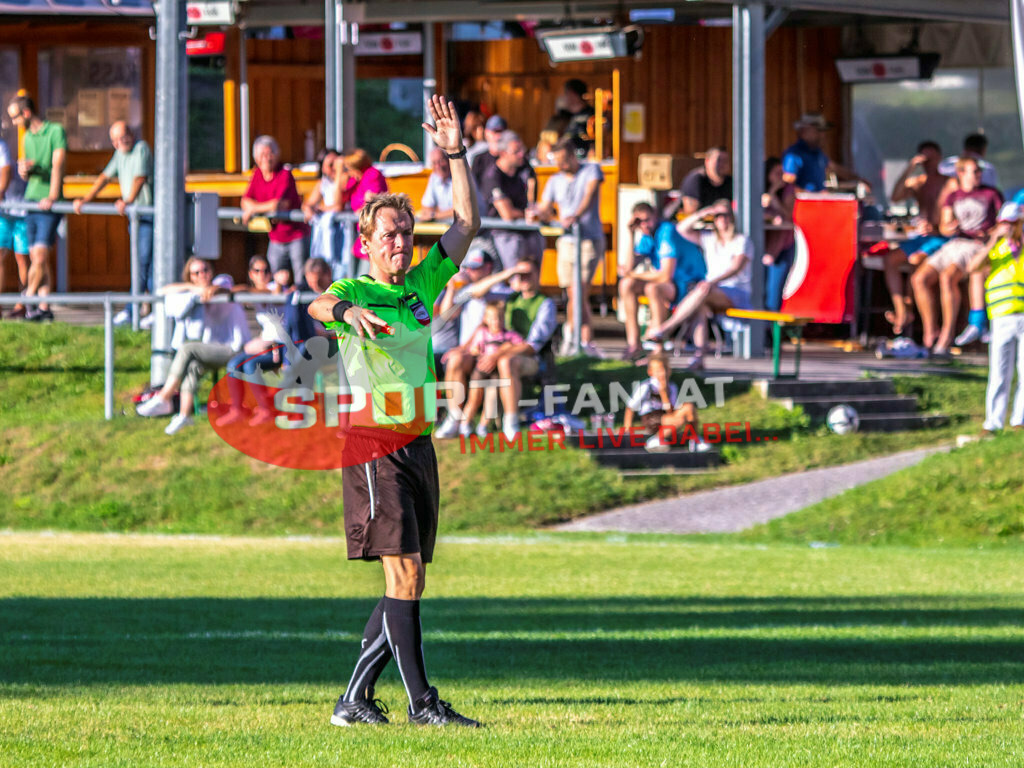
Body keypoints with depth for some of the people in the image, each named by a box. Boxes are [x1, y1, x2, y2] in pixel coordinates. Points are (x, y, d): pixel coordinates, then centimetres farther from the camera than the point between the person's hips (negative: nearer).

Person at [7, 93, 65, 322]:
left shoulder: (55, 131, -5)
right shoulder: (28, 137, 16)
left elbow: (57, 165, -14)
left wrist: (52, 196, -24)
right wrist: (24, 169, -4)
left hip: (49, 205, -7)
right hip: (30, 200, 7)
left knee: (40, 255, -14)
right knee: (36, 258, 4)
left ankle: (29, 298, -1)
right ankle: (44, 308, 6)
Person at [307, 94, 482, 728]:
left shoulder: (423, 286, 15)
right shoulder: (357, 291, -3)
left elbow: (468, 224, 17)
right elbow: (318, 305, -26)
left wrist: (456, 154, 8)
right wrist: (347, 309, -49)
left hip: (418, 442, 7)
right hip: (373, 442, -7)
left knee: (408, 584, 7)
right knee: (405, 575, -13)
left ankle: (357, 698, 13)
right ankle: (422, 701, -13)